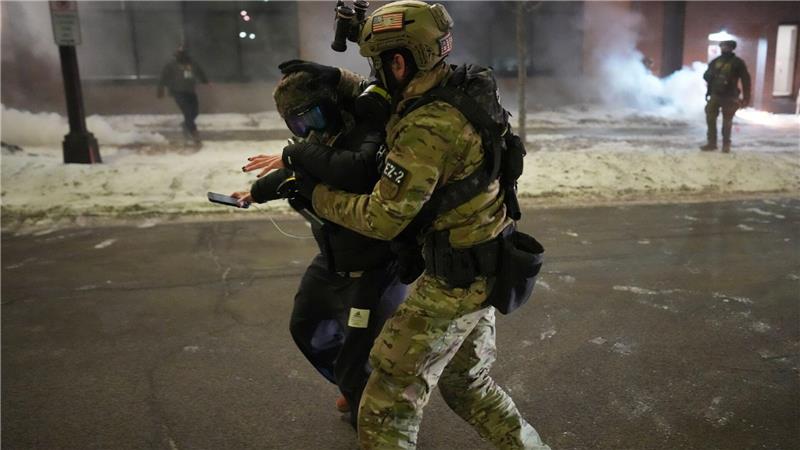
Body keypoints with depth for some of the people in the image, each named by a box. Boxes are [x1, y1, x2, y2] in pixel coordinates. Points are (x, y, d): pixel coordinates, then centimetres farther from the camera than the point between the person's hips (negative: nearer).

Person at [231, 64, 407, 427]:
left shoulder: (371, 134, -25)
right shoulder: (325, 136, 1)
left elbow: (362, 172, -49)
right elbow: (295, 174, 21)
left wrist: (294, 154, -38)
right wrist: (256, 192, 38)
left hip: (373, 272, -10)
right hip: (331, 263, 10)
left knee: (356, 367, 0)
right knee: (306, 329, 28)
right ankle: (355, 392, 51)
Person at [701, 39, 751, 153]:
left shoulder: (737, 62, -1)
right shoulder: (715, 61, 10)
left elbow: (745, 80, -2)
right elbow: (706, 76, 14)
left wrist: (746, 98, -6)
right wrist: (709, 76, -12)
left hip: (729, 97, -3)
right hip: (715, 95, 3)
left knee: (727, 121, 3)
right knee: (710, 119, -1)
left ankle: (726, 144, 13)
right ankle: (711, 143, 8)